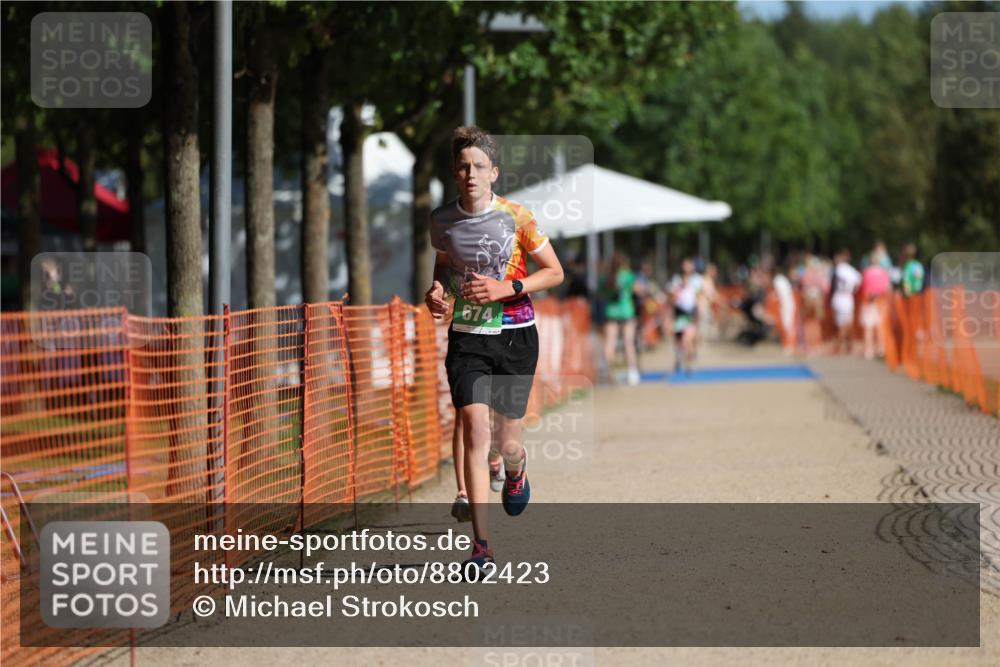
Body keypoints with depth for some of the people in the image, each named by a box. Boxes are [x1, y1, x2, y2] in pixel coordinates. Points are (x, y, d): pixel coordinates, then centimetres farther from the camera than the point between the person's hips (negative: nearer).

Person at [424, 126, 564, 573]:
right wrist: (436, 289, 0)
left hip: (514, 338, -1)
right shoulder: (441, 221, 2)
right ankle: (481, 545, -13)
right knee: (475, 431, -14)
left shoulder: (517, 217, -7)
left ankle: (516, 472, 43)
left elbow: (554, 272, 0)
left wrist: (507, 288, -14)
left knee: (505, 442, 1)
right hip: (466, 338, 1)